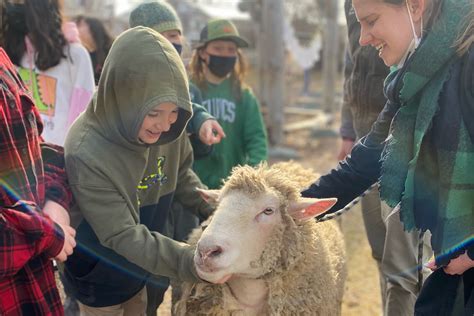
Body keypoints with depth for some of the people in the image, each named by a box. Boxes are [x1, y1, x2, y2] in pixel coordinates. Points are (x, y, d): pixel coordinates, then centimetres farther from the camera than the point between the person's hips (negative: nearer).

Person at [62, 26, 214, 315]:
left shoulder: (167, 128, -18)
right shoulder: (87, 156, -36)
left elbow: (181, 174, 1)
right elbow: (121, 235, -34)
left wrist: (213, 211, -14)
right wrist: (192, 262, -41)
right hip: (100, 277, -5)